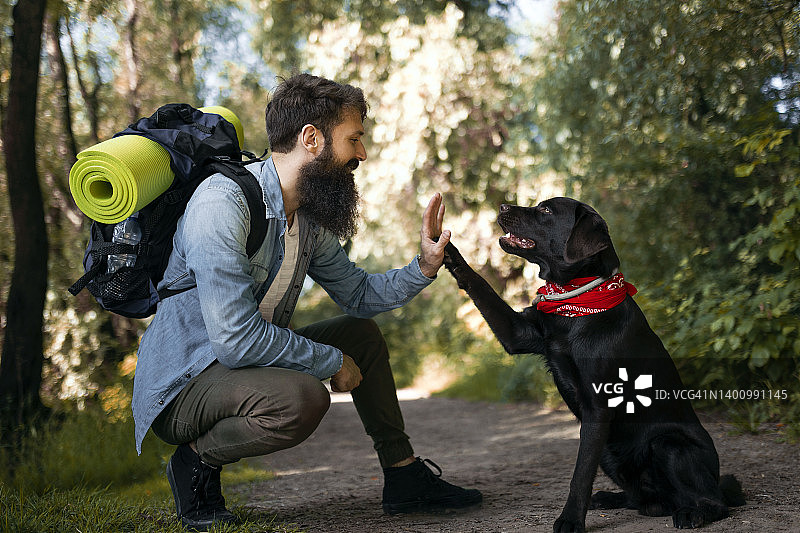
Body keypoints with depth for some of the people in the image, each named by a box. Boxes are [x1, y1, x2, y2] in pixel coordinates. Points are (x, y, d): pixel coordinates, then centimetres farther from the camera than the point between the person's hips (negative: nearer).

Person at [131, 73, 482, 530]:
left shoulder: (309, 215, 3)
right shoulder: (223, 203, -26)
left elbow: (359, 295, 17)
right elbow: (236, 338, -31)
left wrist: (424, 268, 0)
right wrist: (332, 361, -19)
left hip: (251, 363, 9)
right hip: (181, 385, -9)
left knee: (362, 332, 15)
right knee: (302, 398, -35)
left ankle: (405, 476, 22)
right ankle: (198, 460, -7)